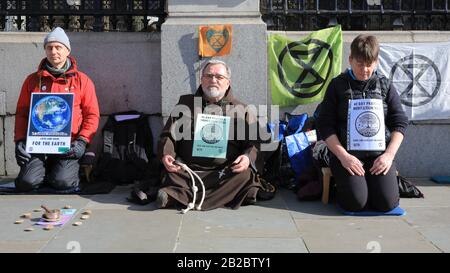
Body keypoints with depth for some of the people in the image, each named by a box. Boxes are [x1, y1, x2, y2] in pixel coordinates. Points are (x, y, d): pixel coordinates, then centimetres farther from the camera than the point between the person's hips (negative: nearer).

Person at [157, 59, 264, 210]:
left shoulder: (241, 110, 15)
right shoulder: (186, 103, 20)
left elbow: (253, 142, 10)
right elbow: (168, 134, 16)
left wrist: (248, 157, -13)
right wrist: (166, 154, -5)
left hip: (225, 172, 0)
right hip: (187, 170, 0)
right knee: (169, 175, -29)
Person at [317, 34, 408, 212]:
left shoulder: (385, 86, 11)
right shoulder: (338, 85, 4)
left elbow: (400, 123, 9)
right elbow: (325, 125, -1)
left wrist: (389, 154, -6)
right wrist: (343, 156, -13)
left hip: (379, 154, 2)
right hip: (348, 155, -2)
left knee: (387, 203, -16)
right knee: (355, 203, -22)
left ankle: (369, 183, 16)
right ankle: (341, 186, 12)